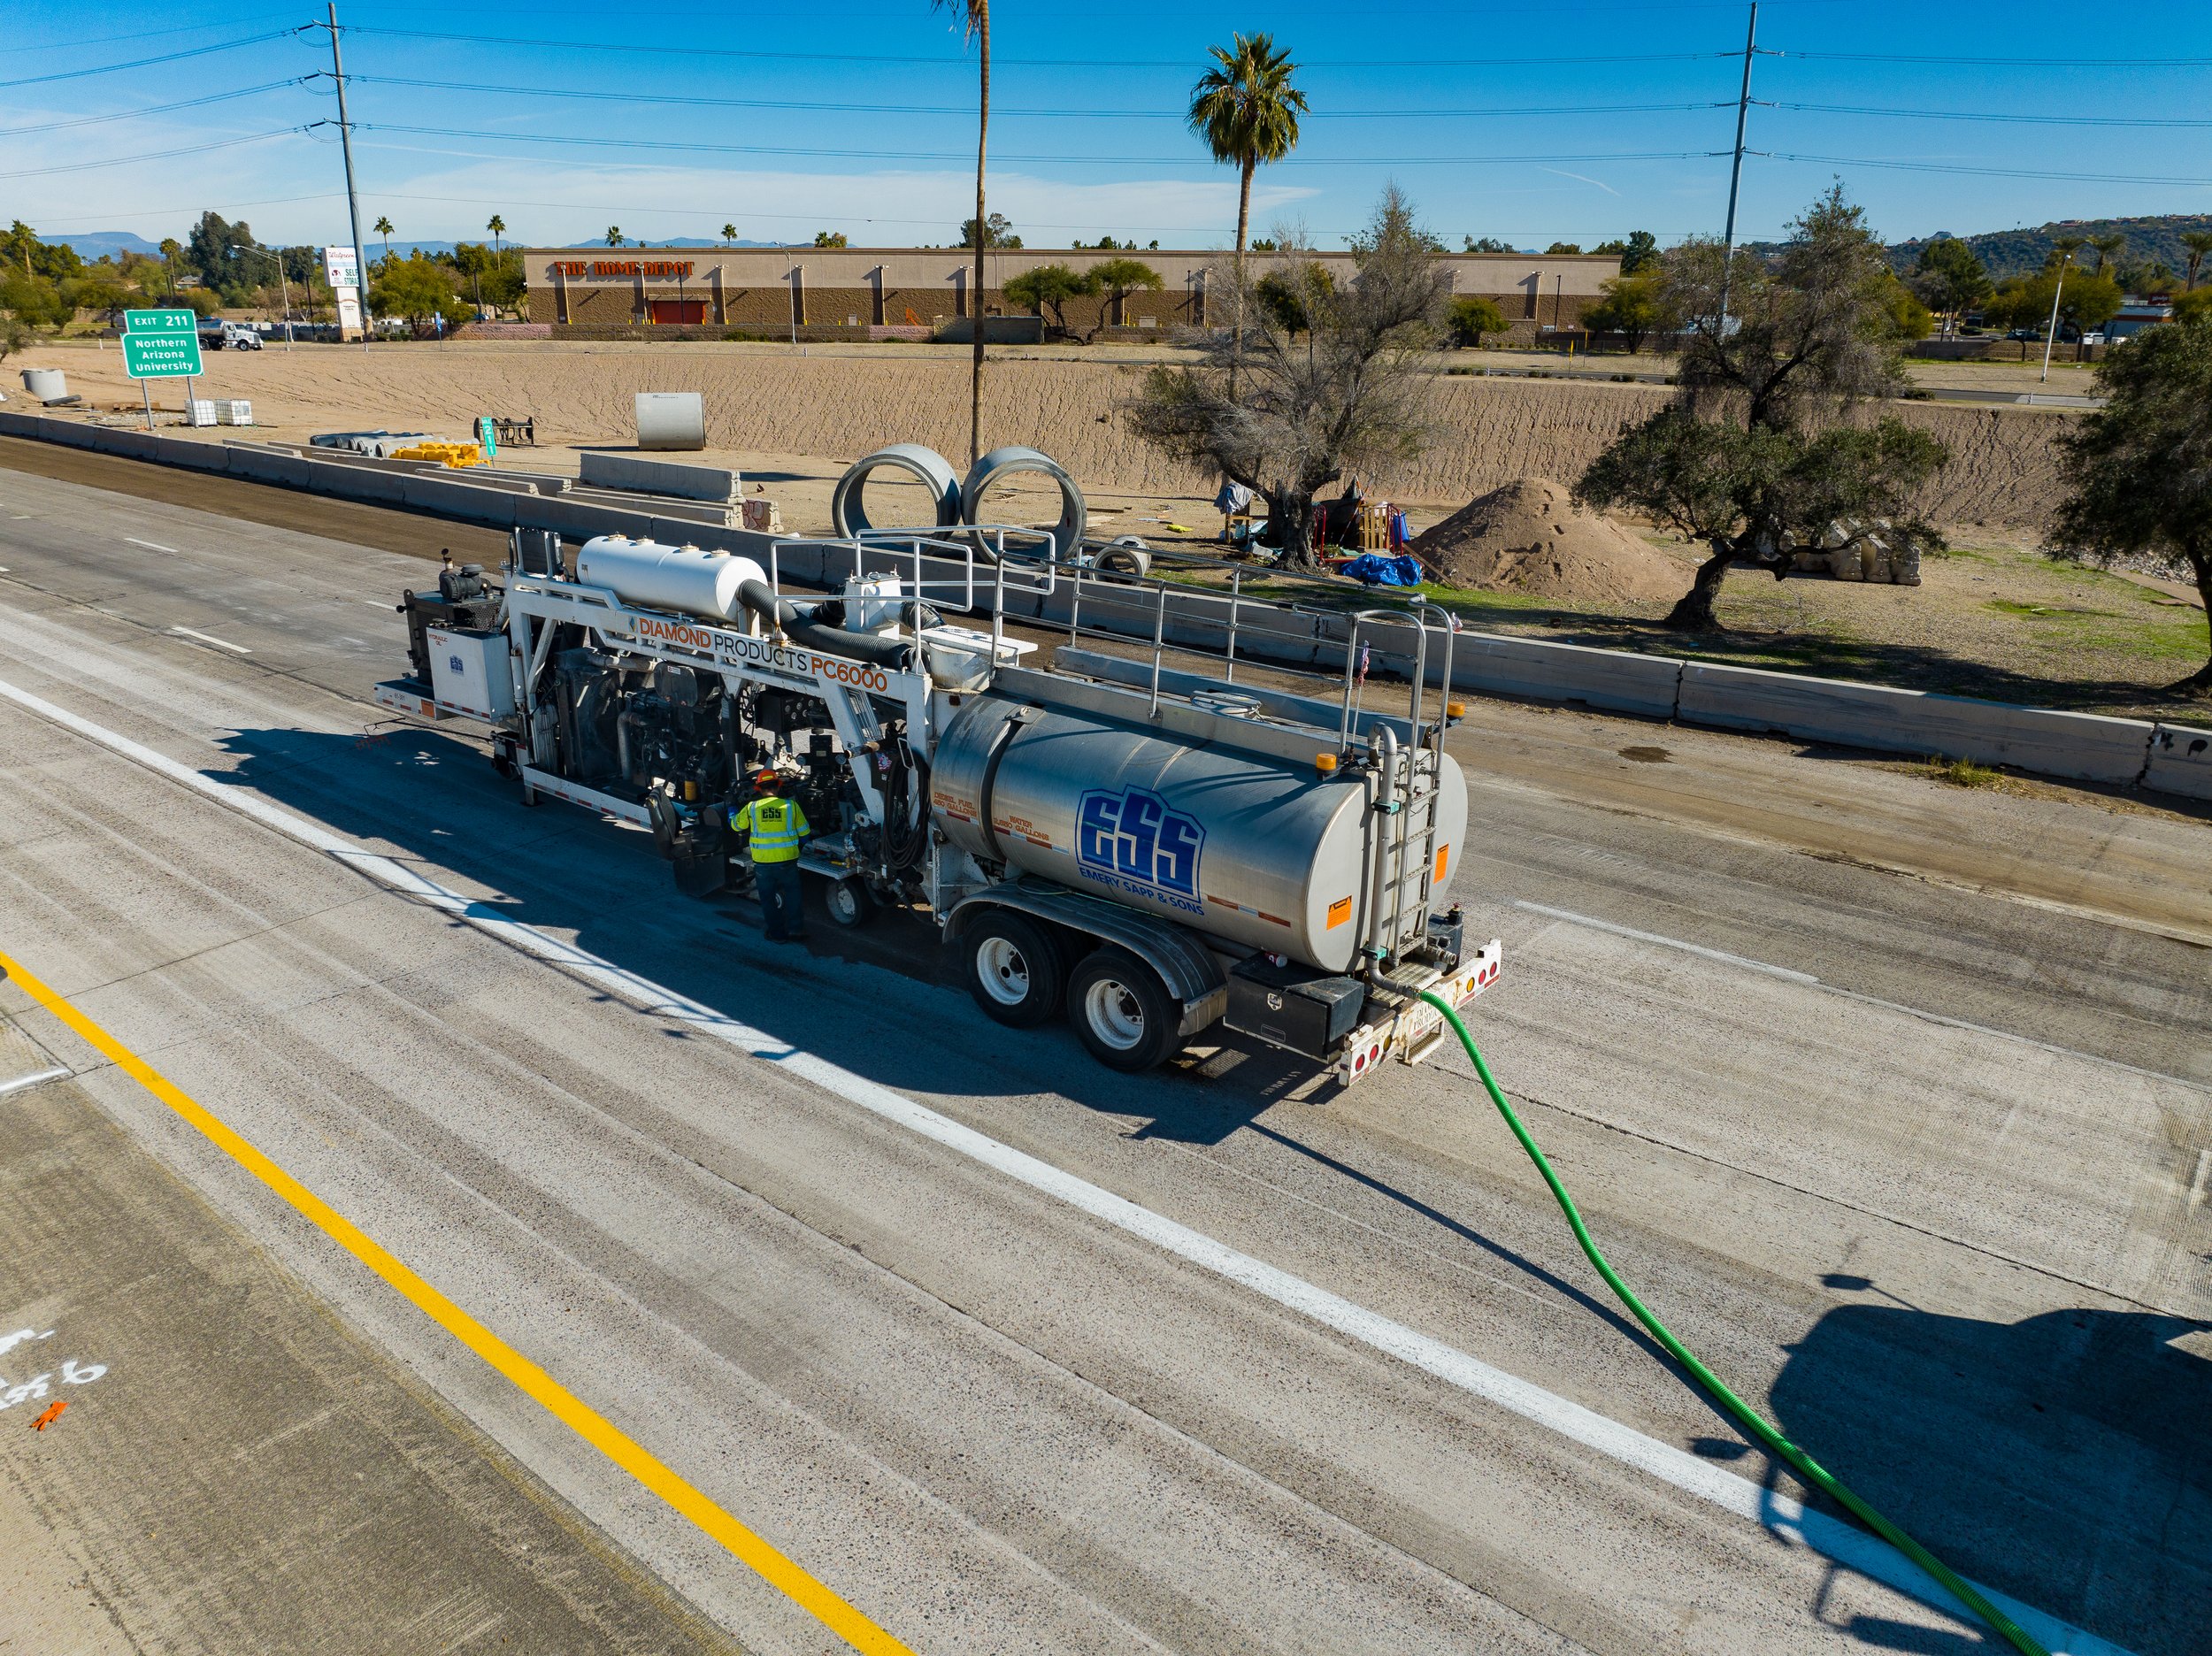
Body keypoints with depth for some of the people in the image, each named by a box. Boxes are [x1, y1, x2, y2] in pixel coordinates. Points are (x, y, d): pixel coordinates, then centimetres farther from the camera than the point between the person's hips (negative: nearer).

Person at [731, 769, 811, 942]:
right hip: (787, 861, 0)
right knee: (792, 895, 18)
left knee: (768, 900, 15)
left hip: (762, 863, 0)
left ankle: (777, 934, 21)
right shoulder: (791, 805, -7)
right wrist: (799, 844, 26)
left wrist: (732, 809, 31)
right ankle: (795, 929, 20)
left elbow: (735, 825, 10)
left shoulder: (751, 807, -7)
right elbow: (804, 832, 3)